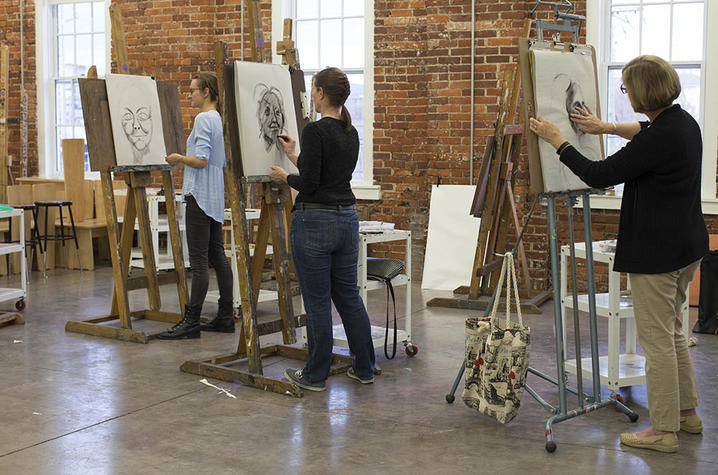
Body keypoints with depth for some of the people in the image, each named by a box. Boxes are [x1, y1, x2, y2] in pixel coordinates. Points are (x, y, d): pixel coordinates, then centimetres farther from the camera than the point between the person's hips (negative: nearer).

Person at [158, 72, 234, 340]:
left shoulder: (203, 119, -13)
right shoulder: (220, 119, 15)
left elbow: (201, 160, -21)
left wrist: (179, 158, -4)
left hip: (200, 196, -10)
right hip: (216, 197, 10)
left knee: (198, 260, -8)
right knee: (217, 256, 11)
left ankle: (191, 322, -5)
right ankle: (225, 317, 15)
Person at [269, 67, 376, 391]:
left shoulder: (315, 130, -16)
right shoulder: (350, 133, 10)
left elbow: (309, 185, -19)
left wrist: (285, 177, 1)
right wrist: (294, 156, 28)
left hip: (315, 222, -8)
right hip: (347, 219, 8)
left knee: (317, 301, 2)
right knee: (348, 296, 15)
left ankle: (315, 375, 12)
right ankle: (364, 368, 22)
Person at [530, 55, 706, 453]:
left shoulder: (659, 138, -22)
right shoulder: (683, 122, 6)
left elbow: (600, 176, -17)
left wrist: (556, 140, -8)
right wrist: (606, 128, 33)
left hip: (656, 250, -10)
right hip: (687, 244, 10)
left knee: (657, 339, 0)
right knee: (671, 331, 21)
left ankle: (663, 430, 9)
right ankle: (687, 412, 31)